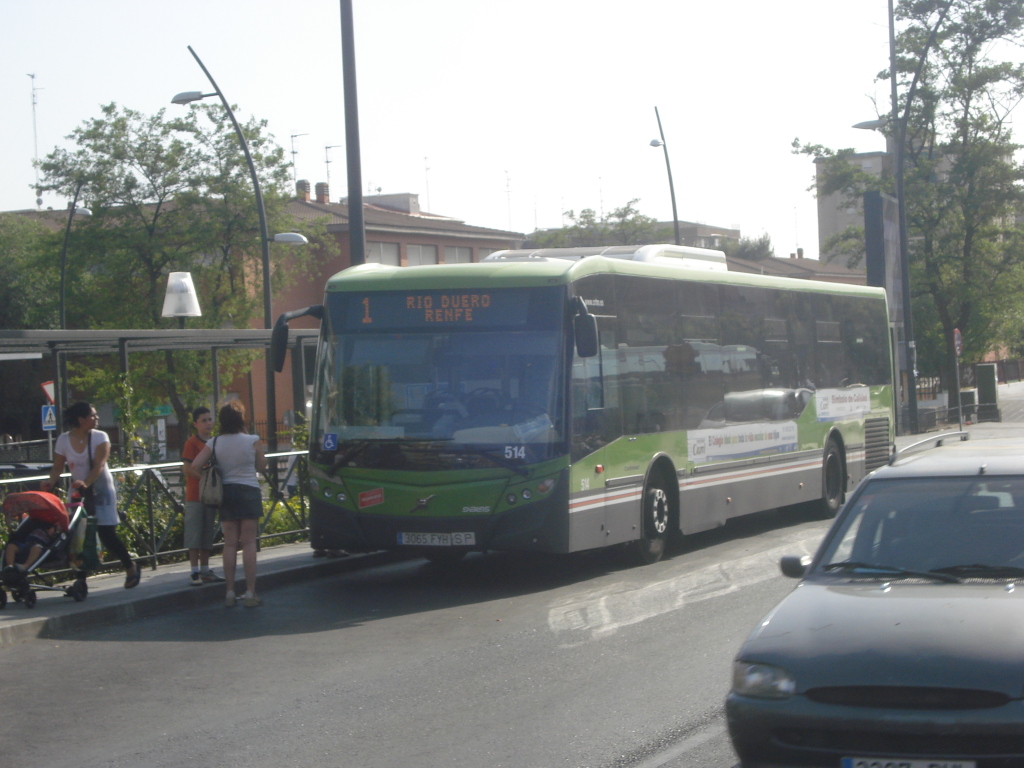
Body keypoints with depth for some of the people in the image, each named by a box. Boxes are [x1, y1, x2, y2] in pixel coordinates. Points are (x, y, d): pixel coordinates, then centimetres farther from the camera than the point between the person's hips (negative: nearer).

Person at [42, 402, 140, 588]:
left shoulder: (100, 437, -8)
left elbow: (99, 465, -20)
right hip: (78, 491, 3)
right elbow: (58, 467, -1)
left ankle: (130, 567, 14)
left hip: (100, 489, -2)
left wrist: (86, 483, -37)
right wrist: (50, 482, -23)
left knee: (106, 533, -6)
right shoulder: (63, 440, -2)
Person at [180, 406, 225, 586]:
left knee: (207, 533, 10)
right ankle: (195, 572, -3)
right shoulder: (192, 443, -7)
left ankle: (205, 570, 15)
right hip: (195, 495, -6)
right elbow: (187, 469, -13)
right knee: (194, 534, -4)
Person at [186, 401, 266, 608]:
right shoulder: (252, 441, -8)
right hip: (249, 492, -3)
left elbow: (194, 468, -6)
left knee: (230, 543, 8)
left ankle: (230, 592, 9)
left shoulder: (214, 443, -1)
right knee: (249, 543, 0)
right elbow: (262, 466, 5)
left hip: (226, 492, 3)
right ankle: (250, 593, -2)